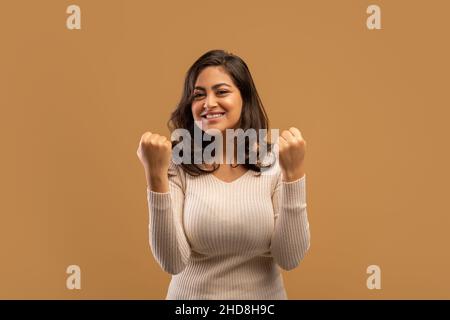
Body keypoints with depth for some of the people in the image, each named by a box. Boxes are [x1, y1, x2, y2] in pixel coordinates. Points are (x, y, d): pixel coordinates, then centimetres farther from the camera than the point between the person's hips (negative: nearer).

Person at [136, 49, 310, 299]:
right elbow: (173, 263, -20)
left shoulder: (275, 161, -12)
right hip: (192, 294, 0)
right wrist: (156, 174, -28)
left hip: (265, 294, 1)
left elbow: (290, 259, -16)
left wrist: (294, 173, -25)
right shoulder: (177, 164, -14)